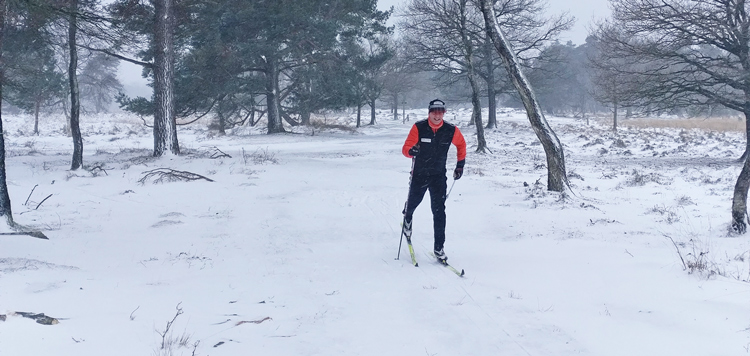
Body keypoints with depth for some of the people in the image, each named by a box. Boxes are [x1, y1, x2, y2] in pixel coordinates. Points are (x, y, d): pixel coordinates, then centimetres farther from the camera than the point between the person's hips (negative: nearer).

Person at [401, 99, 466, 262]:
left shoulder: (451, 131, -10)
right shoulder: (418, 128, -16)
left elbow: (461, 144, 10)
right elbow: (406, 148, -18)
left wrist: (460, 165, 7)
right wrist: (411, 151, -42)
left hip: (439, 176, 0)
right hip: (419, 174, 0)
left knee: (439, 211, -9)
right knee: (413, 202, 22)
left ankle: (439, 247, -3)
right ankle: (407, 218, 59)